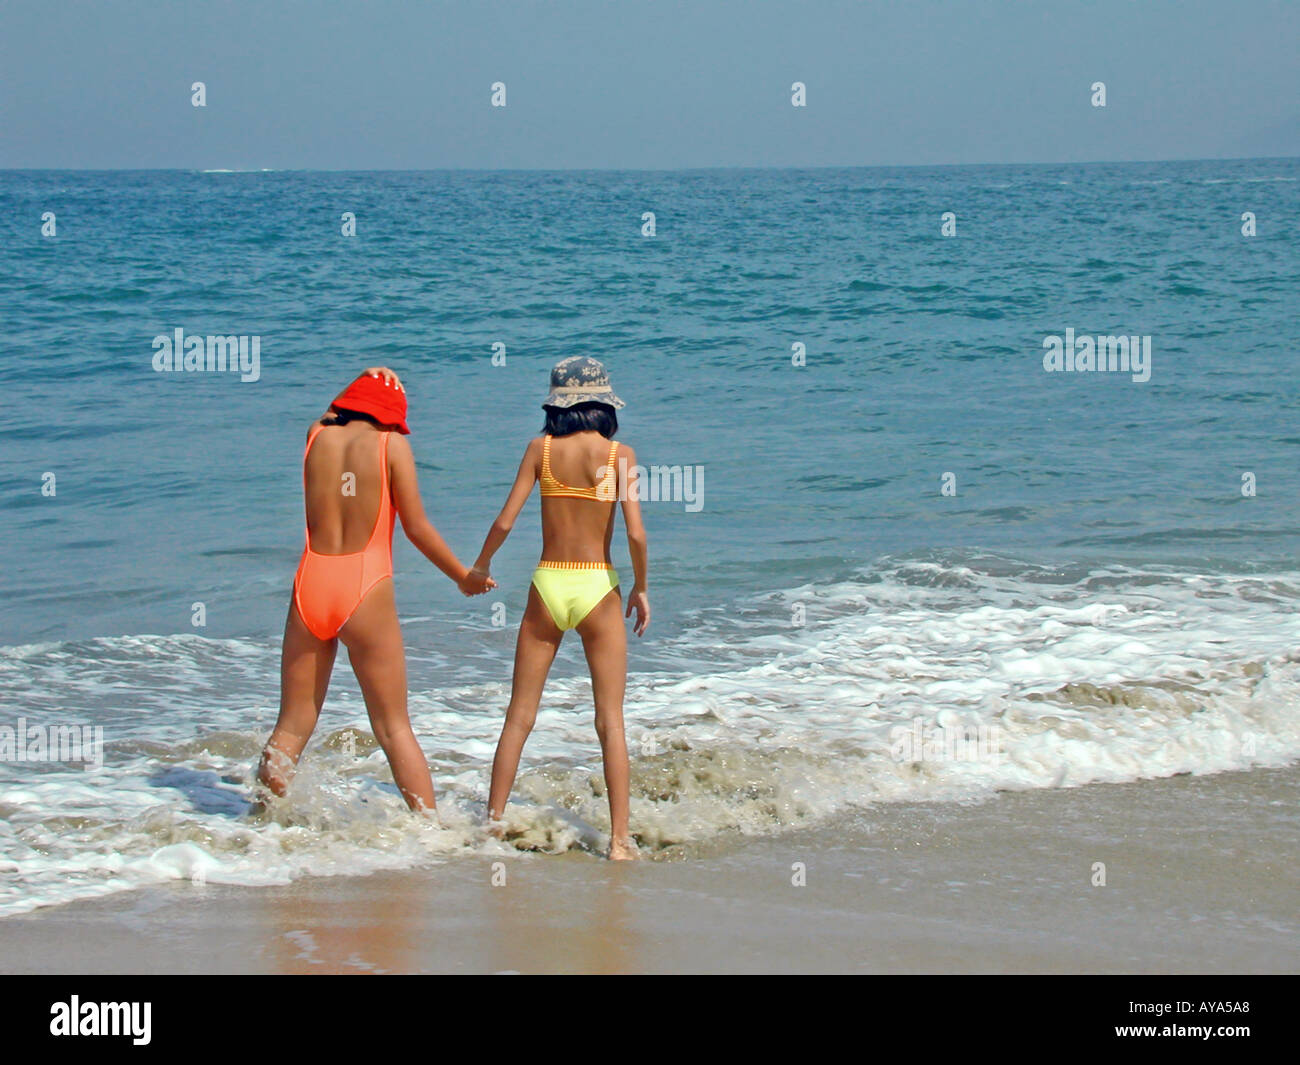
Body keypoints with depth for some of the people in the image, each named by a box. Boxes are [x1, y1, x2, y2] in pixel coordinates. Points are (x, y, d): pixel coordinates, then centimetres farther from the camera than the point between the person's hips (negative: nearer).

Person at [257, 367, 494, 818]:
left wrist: (364, 385, 36)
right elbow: (416, 527, -1)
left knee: (292, 725, 12)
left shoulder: (317, 437, 8)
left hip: (311, 585, 3)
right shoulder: (391, 444, -2)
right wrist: (463, 575, 11)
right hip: (366, 591, -3)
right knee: (394, 728, 3)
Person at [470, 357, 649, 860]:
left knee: (519, 715, 10)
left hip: (547, 585, 1)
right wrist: (641, 589, 5)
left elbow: (505, 521, -4)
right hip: (597, 588, -1)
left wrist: (481, 565, 14)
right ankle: (619, 837, 0)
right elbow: (636, 533, -11)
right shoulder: (619, 454, -5)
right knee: (610, 720, 4)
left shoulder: (540, 449, -1)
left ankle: (494, 820, 11)